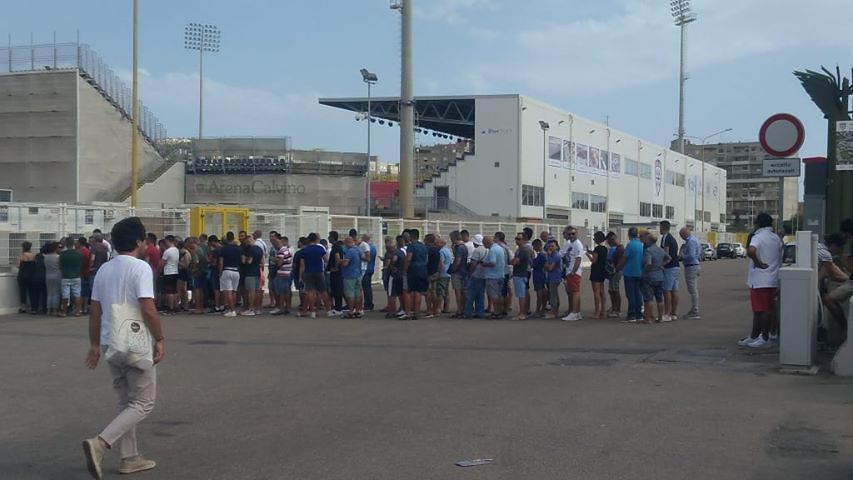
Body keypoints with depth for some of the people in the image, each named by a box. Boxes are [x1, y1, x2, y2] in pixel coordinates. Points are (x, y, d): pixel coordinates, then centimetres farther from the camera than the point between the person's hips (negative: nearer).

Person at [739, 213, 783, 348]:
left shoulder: (758, 237, -14)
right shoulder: (776, 238, 12)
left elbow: (751, 251, -33)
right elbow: (780, 258, 18)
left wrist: (757, 262, -20)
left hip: (760, 280, -8)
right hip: (773, 279, 8)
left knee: (761, 309, -3)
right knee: (767, 309, 10)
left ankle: (764, 339, 0)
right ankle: (754, 337, 18)